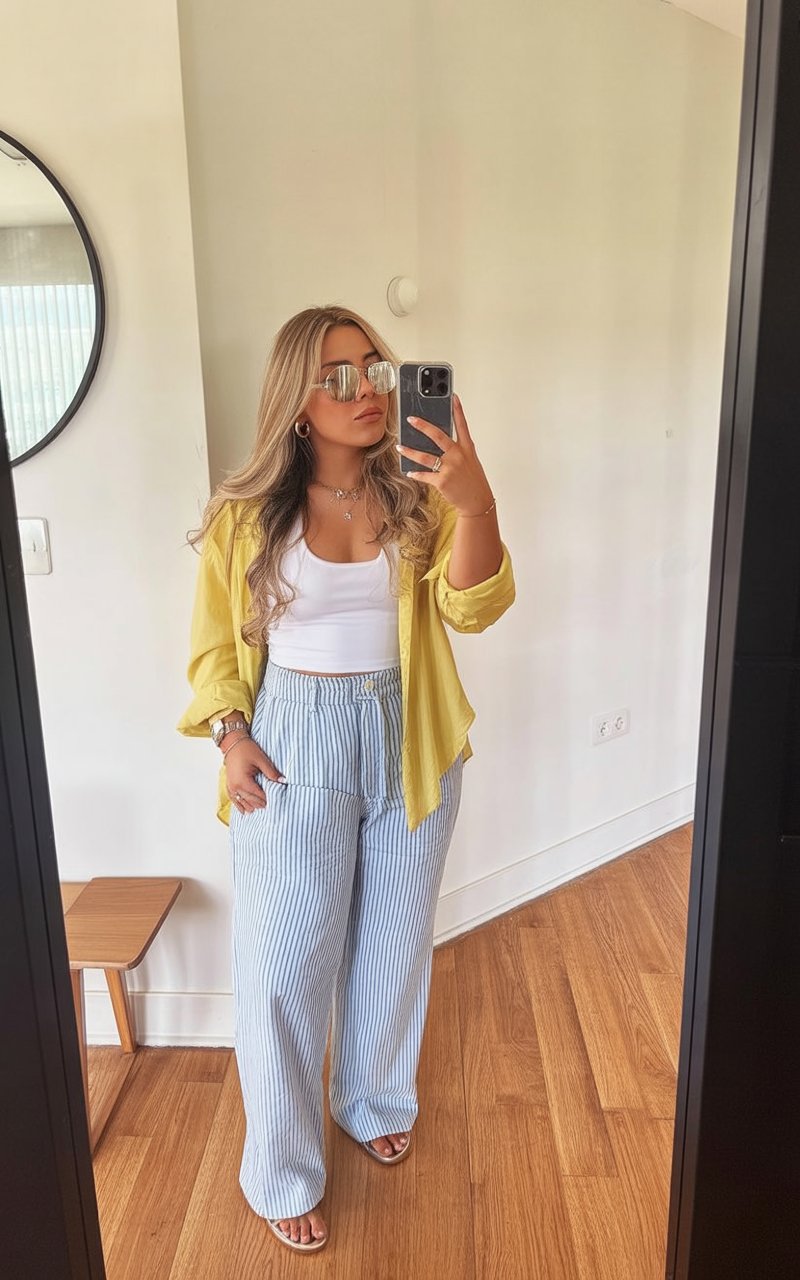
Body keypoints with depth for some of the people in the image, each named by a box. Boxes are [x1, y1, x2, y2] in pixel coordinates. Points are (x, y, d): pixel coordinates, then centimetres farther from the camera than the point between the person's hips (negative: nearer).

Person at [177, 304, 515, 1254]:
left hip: (409, 742, 2)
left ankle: (375, 1102, 46)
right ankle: (281, 1173, 30)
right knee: (285, 963, 5)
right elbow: (215, 645, 3)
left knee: (393, 942, 18)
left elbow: (472, 608, -16)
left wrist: (475, 504, -32)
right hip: (294, 748, -2)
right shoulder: (244, 516, -5)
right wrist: (230, 733, -12)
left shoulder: (420, 500, -3)